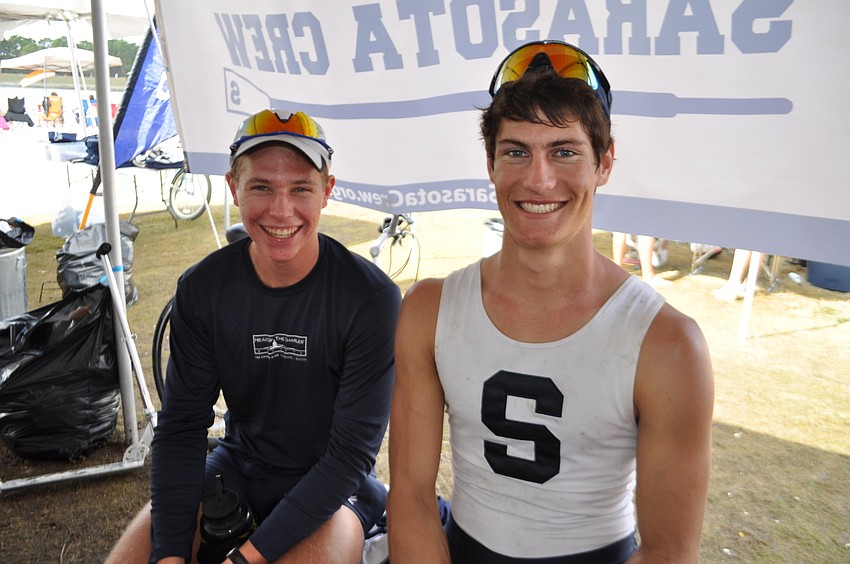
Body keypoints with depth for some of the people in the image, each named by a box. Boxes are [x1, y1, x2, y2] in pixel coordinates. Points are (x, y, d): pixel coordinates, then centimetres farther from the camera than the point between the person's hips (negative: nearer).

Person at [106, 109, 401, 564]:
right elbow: (180, 427, -6)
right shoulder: (202, 288, -8)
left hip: (333, 484, -3)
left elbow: (352, 450, -20)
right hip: (237, 467, 4)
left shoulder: (372, 296, -21)